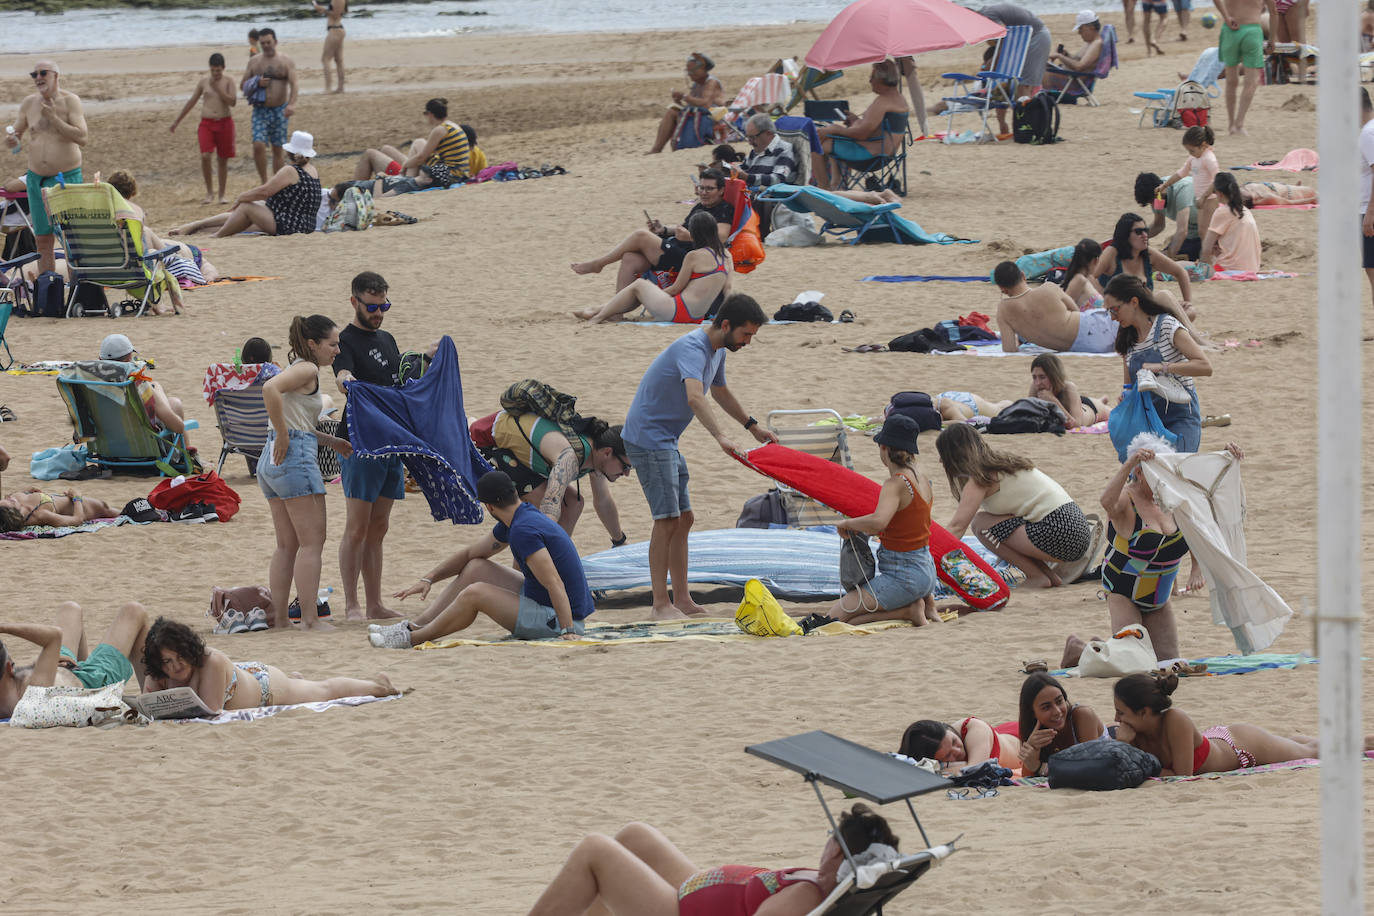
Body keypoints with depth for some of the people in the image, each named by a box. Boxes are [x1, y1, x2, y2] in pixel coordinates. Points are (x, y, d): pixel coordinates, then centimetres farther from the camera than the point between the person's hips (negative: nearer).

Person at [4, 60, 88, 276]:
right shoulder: (29, 103, 6)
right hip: (36, 179, 5)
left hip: (66, 178, -5)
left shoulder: (69, 101, -8)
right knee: (42, 241, 5)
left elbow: (82, 137, -16)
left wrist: (53, 118, -22)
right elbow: (15, 137, 13)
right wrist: (12, 140, -12)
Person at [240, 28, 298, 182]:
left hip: (280, 111, -1)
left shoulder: (286, 62, 0)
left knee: (278, 149, 5)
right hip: (260, 111, 1)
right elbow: (242, 85, 12)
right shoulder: (254, 61, 8)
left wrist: (292, 104, -31)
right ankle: (264, 183, -4)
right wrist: (257, 84, -10)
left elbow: (293, 84, -13)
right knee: (258, 145, -15)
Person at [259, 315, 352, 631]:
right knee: (312, 542, -6)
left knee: (287, 545, 13)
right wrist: (283, 436, -21)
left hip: (272, 462, 10)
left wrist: (332, 442, 22)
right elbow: (270, 388, -28)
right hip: (296, 458, -10)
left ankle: (280, 617, 13)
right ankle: (310, 618, -9)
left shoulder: (299, 369, 20)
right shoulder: (307, 370, -8)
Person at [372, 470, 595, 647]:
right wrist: (428, 579, 15)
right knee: (476, 568, 14)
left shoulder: (524, 530, -24)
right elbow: (470, 553, 20)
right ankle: (415, 627, 12)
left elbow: (555, 584, -30)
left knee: (475, 593, -20)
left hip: (558, 619, -10)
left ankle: (412, 639, -5)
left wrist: (568, 631, -32)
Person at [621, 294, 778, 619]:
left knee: (683, 519, 10)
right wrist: (720, 437, -52)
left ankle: (683, 599, 14)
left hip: (666, 442, 10)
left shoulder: (717, 351, 10)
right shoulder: (692, 348, -23)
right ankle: (661, 603, -13)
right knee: (667, 519, -14)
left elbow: (720, 391, 30)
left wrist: (753, 427, 35)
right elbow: (694, 397, -40)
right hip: (647, 437, -10)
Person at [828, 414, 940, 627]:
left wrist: (849, 524, -19)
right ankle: (925, 602, 11)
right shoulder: (922, 480, 7)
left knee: (837, 615, -9)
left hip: (902, 576, -9)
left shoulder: (896, 484, -21)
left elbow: (878, 521, -38)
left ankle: (909, 610, -9)